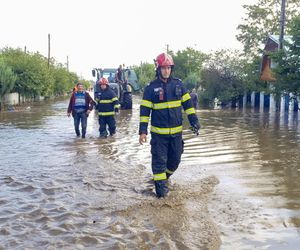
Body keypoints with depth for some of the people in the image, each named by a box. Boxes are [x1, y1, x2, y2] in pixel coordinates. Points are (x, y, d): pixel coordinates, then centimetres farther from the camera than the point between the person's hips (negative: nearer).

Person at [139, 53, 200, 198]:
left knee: (175, 159, 12)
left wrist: (194, 120, 2)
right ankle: (160, 186, 10)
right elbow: (144, 110, -5)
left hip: (176, 131, 4)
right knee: (159, 160, 0)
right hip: (158, 132, -3)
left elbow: (187, 103, 10)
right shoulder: (151, 88, -5)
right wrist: (143, 131, -11)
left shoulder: (178, 84, 4)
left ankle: (164, 177, 37)